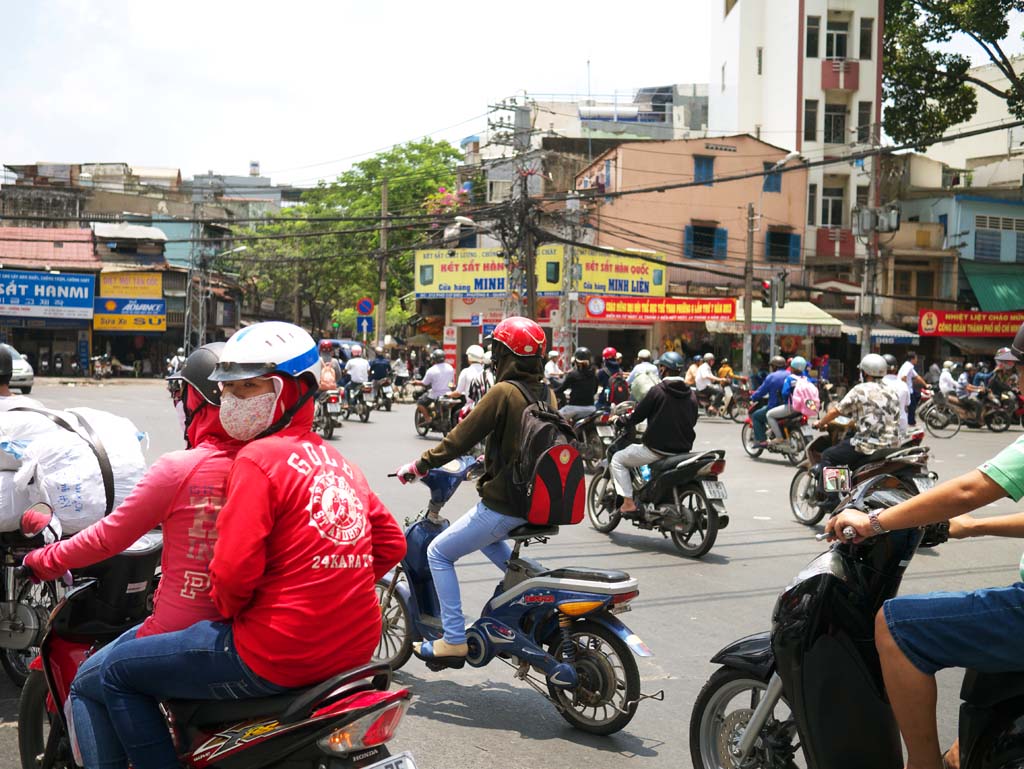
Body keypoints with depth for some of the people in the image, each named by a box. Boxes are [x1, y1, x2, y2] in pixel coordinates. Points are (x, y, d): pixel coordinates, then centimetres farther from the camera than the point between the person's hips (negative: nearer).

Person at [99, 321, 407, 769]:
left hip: (280, 654, -9)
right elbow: (390, 544, 16)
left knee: (120, 672, 6)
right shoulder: (338, 462, 11)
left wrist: (228, 610, 0)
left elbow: (234, 568, -20)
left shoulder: (260, 458, -12)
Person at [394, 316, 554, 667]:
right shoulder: (546, 392, 6)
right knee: (487, 538, 36)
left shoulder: (503, 392, -17)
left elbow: (460, 439, -16)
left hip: (503, 504, -8)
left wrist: (417, 466, -5)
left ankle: (455, 641, 1)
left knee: (439, 553, 5)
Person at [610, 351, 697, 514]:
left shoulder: (657, 391, -11)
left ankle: (628, 501, 0)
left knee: (618, 459, 10)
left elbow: (636, 417, -7)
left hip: (657, 449, -6)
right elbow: (692, 420, 14)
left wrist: (622, 419, 14)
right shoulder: (691, 394, 5)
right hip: (684, 450, 6)